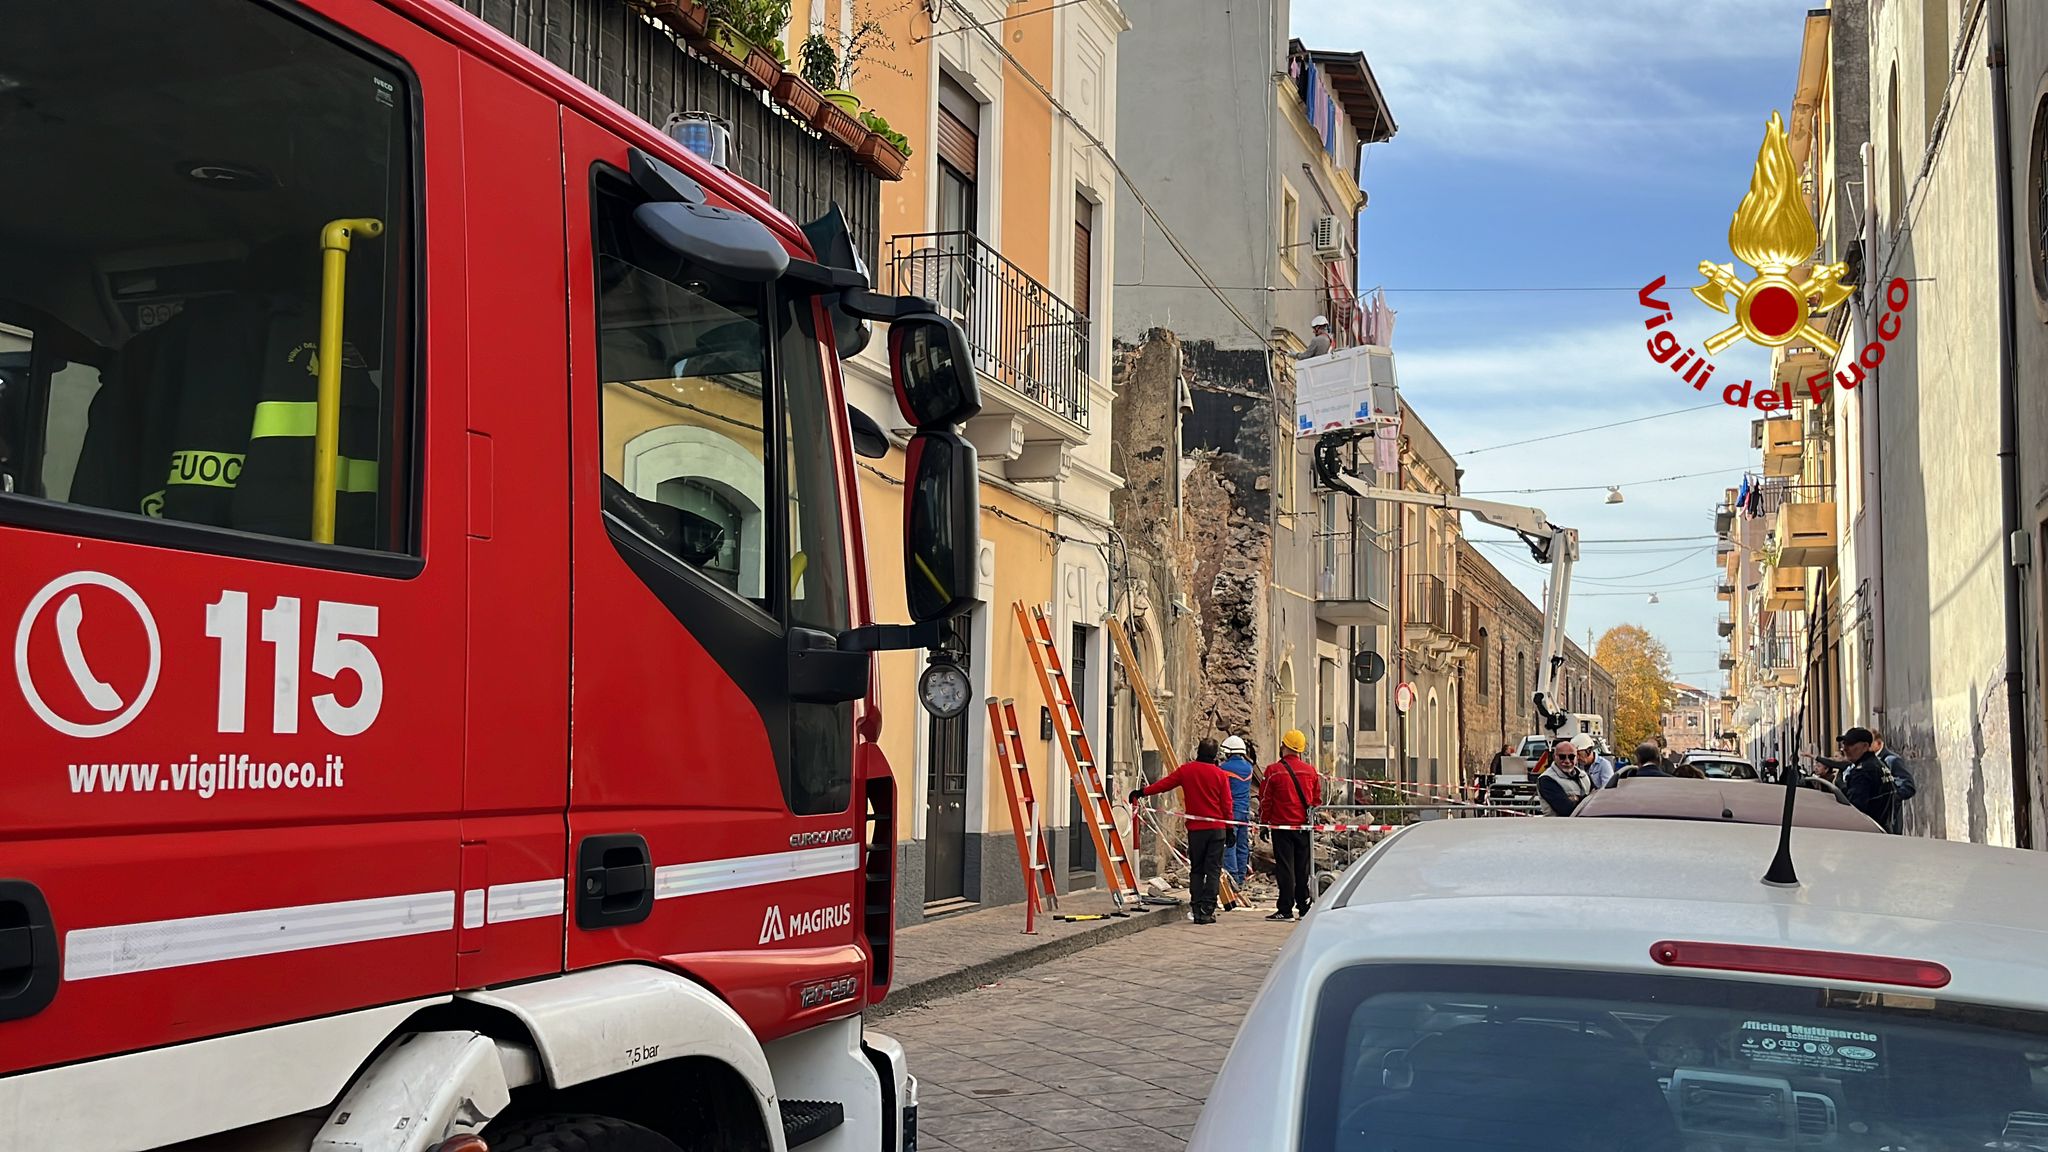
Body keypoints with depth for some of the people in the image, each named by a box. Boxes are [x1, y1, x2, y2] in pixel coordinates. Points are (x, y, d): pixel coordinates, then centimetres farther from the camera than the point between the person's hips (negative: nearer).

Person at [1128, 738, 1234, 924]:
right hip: (1217, 828, -1)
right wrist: (1229, 829, 6)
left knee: (1196, 870, 9)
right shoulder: (1220, 774, -1)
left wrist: (1142, 792, 18)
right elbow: (1226, 804, -1)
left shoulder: (1186, 770, 2)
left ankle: (1197, 910, 4)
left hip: (1195, 828, 1)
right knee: (1212, 870, 1)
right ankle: (1207, 910, -4)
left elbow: (1165, 783, 7)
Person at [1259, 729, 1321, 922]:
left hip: (1282, 826, -4)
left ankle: (1286, 909, -4)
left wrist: (1264, 822, 5)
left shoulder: (1273, 770, -9)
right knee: (1303, 867, 11)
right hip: (1304, 826, 4)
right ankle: (1305, 908, 15)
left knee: (1285, 868, -2)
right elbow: (1317, 799, 12)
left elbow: (1265, 800, -5)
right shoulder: (1311, 771, 5)